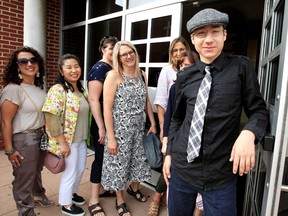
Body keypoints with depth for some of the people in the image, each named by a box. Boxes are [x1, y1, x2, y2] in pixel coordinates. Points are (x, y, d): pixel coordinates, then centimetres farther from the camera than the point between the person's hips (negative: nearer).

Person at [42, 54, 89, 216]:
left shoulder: (80, 89, 7)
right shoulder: (58, 90, -18)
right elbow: (52, 117, -23)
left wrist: (85, 135, 14)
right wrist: (62, 143, -22)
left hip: (81, 139, 8)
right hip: (68, 141, -8)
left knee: (80, 169, 21)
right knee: (70, 173, 9)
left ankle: (72, 193, 47)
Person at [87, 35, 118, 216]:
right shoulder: (99, 69, -13)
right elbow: (93, 99, -21)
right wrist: (101, 127, -22)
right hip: (102, 122, -8)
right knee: (100, 158, 1)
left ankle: (102, 188, 37)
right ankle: (93, 201, 17)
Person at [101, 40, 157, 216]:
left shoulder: (142, 75, 4)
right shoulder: (114, 75, -14)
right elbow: (107, 108, -16)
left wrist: (153, 124, 9)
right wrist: (110, 137, -18)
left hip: (139, 128, 6)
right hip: (120, 129, -5)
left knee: (139, 160, 19)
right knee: (119, 163, 9)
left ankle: (134, 188, 49)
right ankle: (120, 201, 34)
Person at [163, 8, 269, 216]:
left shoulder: (241, 67, -4)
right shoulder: (185, 77, 3)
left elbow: (259, 110, 0)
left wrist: (248, 133, -21)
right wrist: (169, 153, 10)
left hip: (221, 173, -2)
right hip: (182, 167, 3)